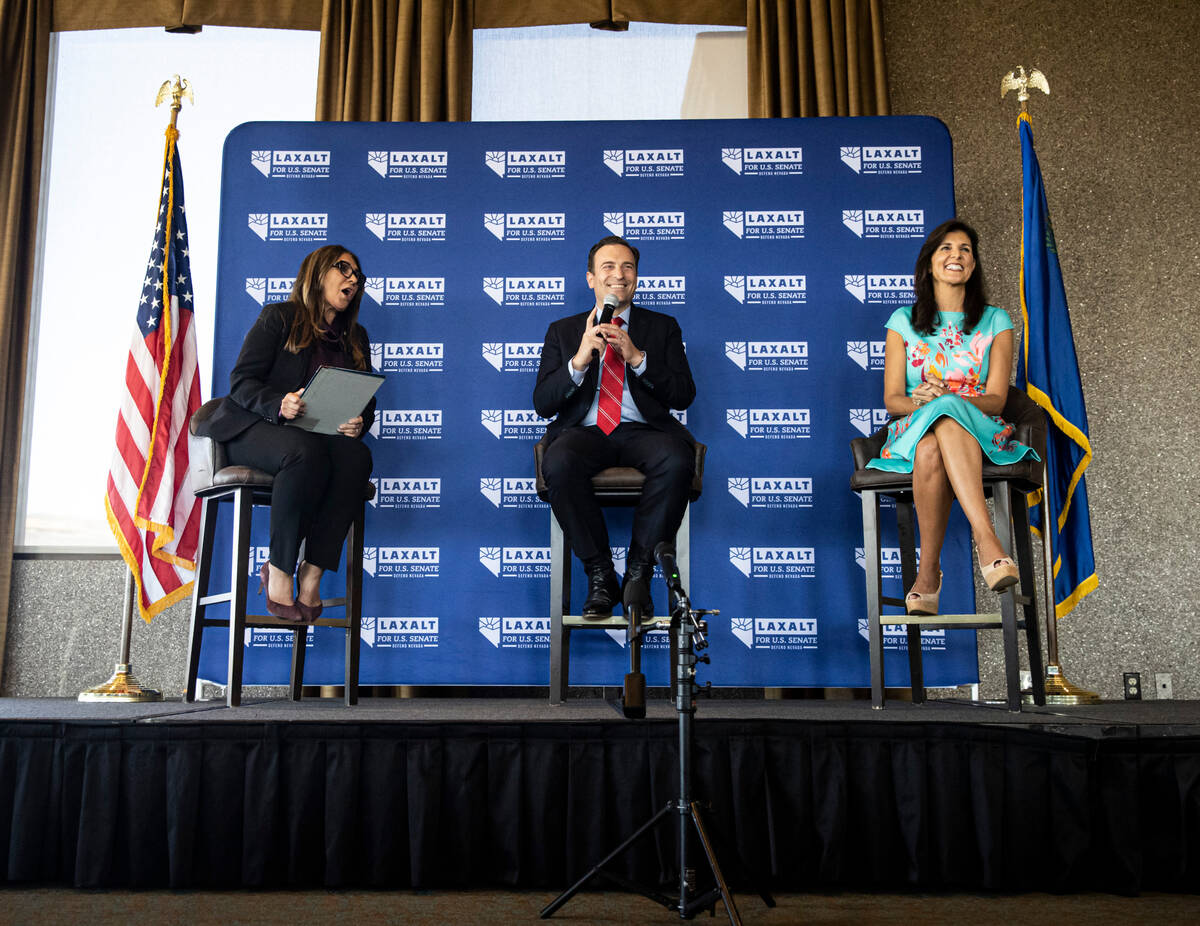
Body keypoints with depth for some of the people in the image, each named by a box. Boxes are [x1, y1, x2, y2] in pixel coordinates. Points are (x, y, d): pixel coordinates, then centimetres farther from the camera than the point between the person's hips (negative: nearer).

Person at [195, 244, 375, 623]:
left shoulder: (356, 338, 22)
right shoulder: (279, 317, 7)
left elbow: (366, 401, 17)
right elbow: (241, 381, -2)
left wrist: (358, 423, -9)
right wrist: (278, 406, -24)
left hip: (321, 437, 4)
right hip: (255, 431, -4)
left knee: (356, 455, -32)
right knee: (306, 451, -39)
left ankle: (312, 574, -31)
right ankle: (279, 572, -28)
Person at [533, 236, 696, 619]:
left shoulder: (663, 327, 18)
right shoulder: (563, 331, 18)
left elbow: (684, 395, 6)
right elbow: (542, 403, 6)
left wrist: (637, 358, -8)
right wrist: (579, 360, -10)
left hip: (642, 431, 0)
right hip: (584, 431, 0)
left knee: (678, 459, -35)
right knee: (558, 463, -35)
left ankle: (639, 571, -20)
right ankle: (600, 573, -20)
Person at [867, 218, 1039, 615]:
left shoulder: (996, 322, 12)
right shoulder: (903, 321, 13)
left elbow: (995, 400, 2)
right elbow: (892, 400, 7)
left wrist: (945, 399, -19)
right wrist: (920, 401, -18)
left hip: (981, 433, 0)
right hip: (913, 432, 1)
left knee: (945, 422, -40)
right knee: (931, 450, -40)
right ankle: (989, 543, -40)